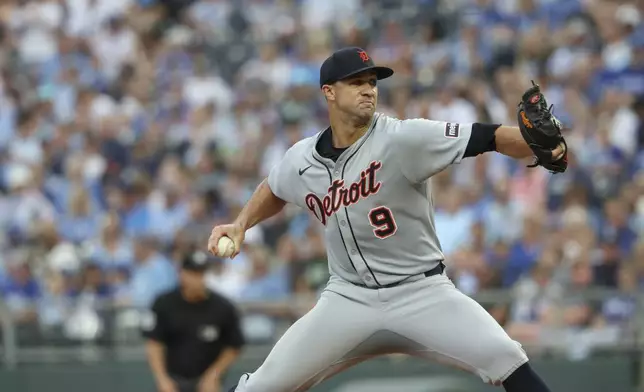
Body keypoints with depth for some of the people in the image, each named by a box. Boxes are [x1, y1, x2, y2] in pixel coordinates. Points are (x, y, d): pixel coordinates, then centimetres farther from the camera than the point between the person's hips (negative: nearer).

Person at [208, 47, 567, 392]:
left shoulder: (402, 138, -16)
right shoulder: (301, 160, -1)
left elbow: (486, 138, -26)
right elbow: (274, 191, 24)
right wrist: (240, 225, 8)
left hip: (422, 291, -3)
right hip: (349, 299, 3)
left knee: (506, 361, -23)